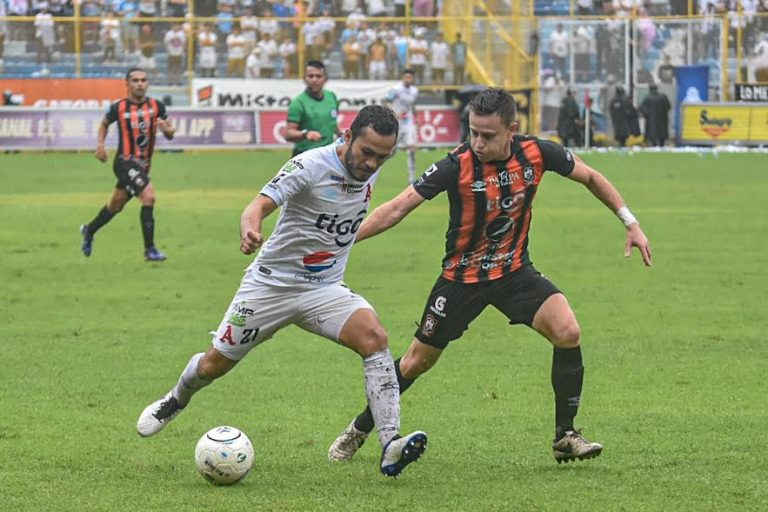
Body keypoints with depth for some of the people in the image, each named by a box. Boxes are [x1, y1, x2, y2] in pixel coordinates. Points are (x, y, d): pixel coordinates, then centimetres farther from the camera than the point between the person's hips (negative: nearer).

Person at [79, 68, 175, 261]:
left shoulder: (156, 106, 0)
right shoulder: (119, 107, -7)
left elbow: (170, 135, 5)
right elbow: (104, 124, 13)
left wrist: (166, 129, -18)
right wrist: (101, 144, -2)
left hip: (143, 164, 5)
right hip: (125, 162, -5)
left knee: (116, 205, 20)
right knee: (148, 195, -24)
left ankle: (89, 230, 46)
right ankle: (149, 249, -18)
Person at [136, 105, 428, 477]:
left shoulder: (370, 169, -3)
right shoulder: (312, 165, -22)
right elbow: (260, 204, -35)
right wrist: (249, 230, -55)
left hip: (325, 289, 4)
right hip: (272, 283, -4)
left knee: (374, 337, -25)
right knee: (213, 365, 9)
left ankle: (390, 447, -30)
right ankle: (177, 399, 46)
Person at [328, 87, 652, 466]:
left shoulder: (537, 153, -15)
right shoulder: (458, 165, -24)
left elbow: (591, 178, 4)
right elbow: (396, 209, -23)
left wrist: (630, 223, 3)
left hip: (515, 271, 2)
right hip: (462, 276, -2)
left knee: (568, 332, -20)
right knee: (417, 362, 7)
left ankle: (565, 437, -6)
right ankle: (360, 429, 31)